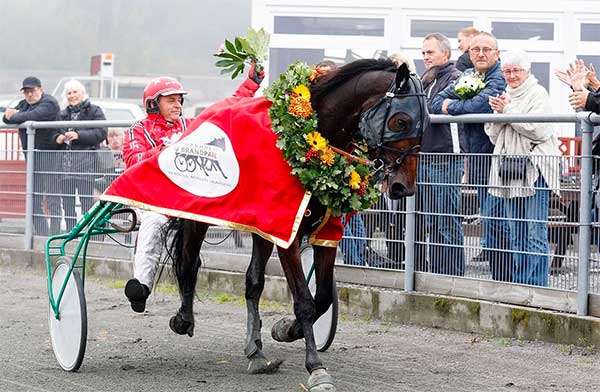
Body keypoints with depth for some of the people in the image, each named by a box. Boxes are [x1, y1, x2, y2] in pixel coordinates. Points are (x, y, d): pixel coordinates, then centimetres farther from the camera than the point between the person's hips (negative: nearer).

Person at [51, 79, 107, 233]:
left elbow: (101, 133, -6)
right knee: (67, 200, 3)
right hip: (65, 161, 5)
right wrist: (57, 138, 3)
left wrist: (79, 135, -16)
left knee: (86, 199, -10)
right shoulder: (63, 114, 24)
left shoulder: (94, 111, 6)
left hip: (86, 161, -5)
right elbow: (54, 133, 27)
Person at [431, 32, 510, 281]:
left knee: (493, 224, -12)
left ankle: (502, 280, -9)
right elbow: (437, 103, 12)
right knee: (489, 221, 12)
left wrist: (451, 106, -9)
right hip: (477, 161, 9)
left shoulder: (500, 78, -11)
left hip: (496, 161, -9)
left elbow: (481, 104, -27)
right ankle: (498, 277, 17)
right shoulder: (467, 76, 16)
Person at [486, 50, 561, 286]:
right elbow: (493, 135, 17)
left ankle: (536, 285, -9)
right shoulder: (505, 96, 19)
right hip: (509, 169, 7)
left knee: (535, 233, -9)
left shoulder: (537, 94, -2)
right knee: (517, 234, 10)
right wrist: (498, 114, -2)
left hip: (535, 169, -7)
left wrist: (508, 111, -11)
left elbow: (539, 130, -14)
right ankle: (519, 283, 15)